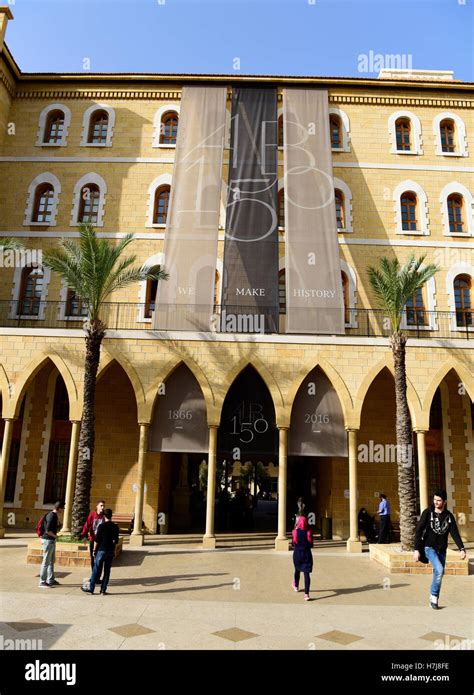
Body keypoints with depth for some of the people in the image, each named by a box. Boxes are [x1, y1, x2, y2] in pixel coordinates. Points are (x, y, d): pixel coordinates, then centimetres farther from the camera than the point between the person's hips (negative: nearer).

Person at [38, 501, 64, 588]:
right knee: (46, 562, -3)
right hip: (48, 540, -10)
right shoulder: (52, 516, -21)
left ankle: (51, 580, 26)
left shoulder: (55, 515, 10)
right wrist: (55, 535, -11)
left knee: (52, 561, 17)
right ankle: (42, 582, 4)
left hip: (52, 540, 10)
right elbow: (48, 530, -25)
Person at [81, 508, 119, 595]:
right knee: (107, 571, 9)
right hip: (111, 551, 4)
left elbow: (96, 540, -8)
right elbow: (116, 541, 8)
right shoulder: (115, 527, 3)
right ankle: (103, 589, 11)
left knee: (96, 570, 4)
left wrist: (94, 550, 3)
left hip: (102, 550, -4)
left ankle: (91, 588, 8)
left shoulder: (102, 526, -10)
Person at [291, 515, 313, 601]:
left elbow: (293, 544, -1)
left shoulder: (295, 532, -9)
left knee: (297, 570, 23)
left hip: (297, 553, 1)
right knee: (306, 573, -2)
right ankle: (306, 594, -11)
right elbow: (311, 545, -2)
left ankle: (296, 586, 46)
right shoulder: (308, 532, -7)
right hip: (307, 554, -1)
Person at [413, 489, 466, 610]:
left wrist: (462, 548, -19)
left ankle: (434, 600, 22)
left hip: (442, 550, 4)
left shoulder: (449, 516, 0)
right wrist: (416, 549, -16)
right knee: (439, 570, -21)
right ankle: (433, 596, -2)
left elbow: (455, 533, -4)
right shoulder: (427, 513, -9)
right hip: (429, 547, -4)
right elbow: (418, 531, -10)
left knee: (439, 574, 6)